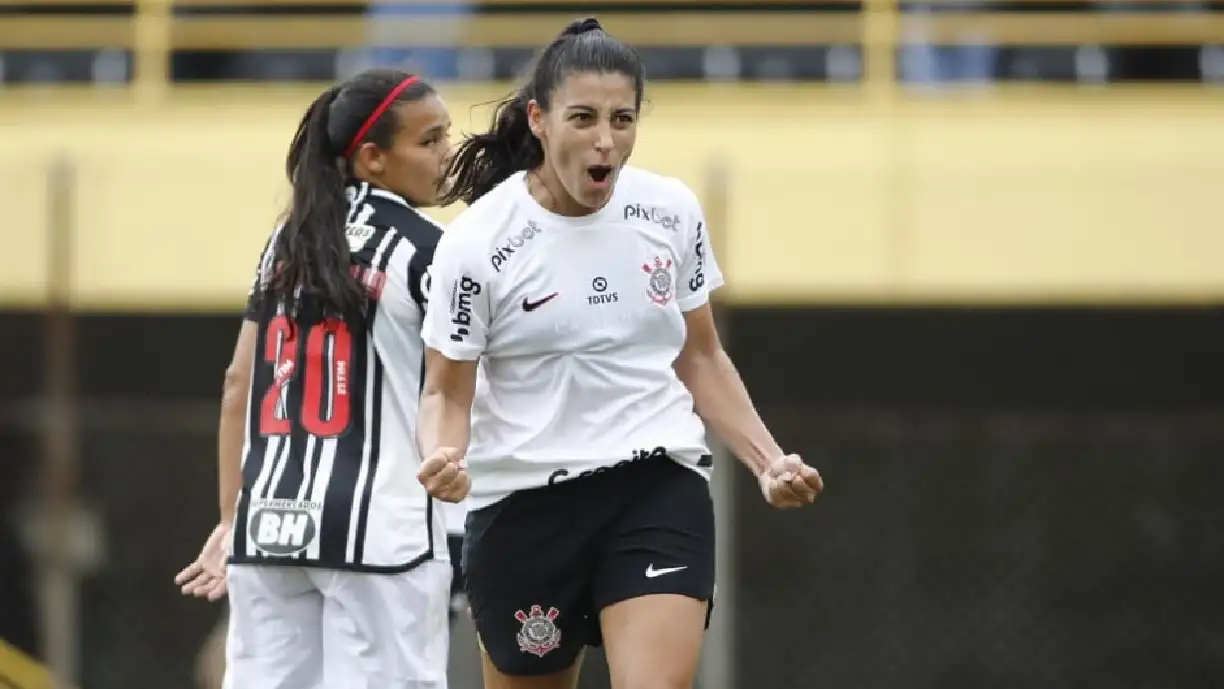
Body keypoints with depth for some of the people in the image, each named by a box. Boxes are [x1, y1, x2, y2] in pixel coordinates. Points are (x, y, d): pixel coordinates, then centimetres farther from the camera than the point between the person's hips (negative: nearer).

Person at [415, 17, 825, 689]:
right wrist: (441, 461, -25)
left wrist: (768, 460, 3)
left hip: (660, 488, 1)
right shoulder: (477, 241, -10)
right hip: (523, 502, -1)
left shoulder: (670, 211, 0)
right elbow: (446, 393, -4)